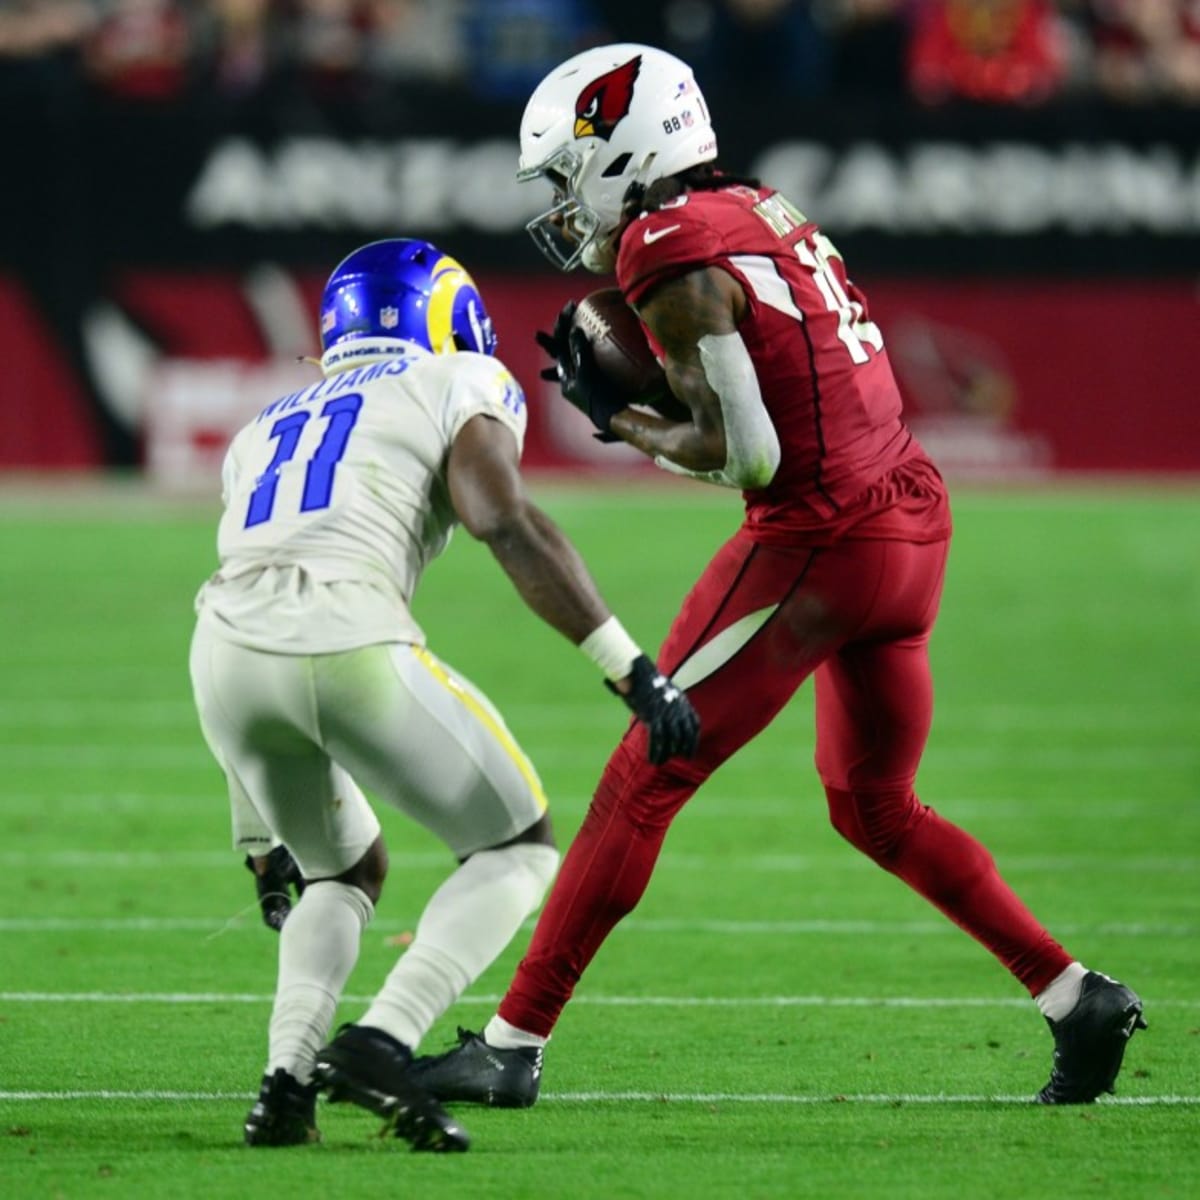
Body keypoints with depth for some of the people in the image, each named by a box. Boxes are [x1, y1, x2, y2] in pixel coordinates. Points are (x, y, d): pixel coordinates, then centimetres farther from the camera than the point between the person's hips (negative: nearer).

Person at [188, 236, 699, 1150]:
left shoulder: (270, 428, 35)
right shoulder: (455, 387, 17)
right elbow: (505, 521, -3)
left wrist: (263, 835, 41)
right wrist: (633, 669, -7)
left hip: (225, 652, 6)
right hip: (346, 642, -6)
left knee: (346, 872, 29)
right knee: (518, 847, 14)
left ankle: (289, 1075, 7)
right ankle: (383, 1041, -6)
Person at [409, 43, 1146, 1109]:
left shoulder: (674, 260, -13)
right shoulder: (758, 209, 13)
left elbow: (745, 454, -16)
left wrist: (618, 420, -2)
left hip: (820, 542, -9)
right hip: (917, 514, 9)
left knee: (643, 783, -1)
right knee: (874, 809, 22)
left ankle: (514, 1046, 2)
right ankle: (1080, 998, 16)